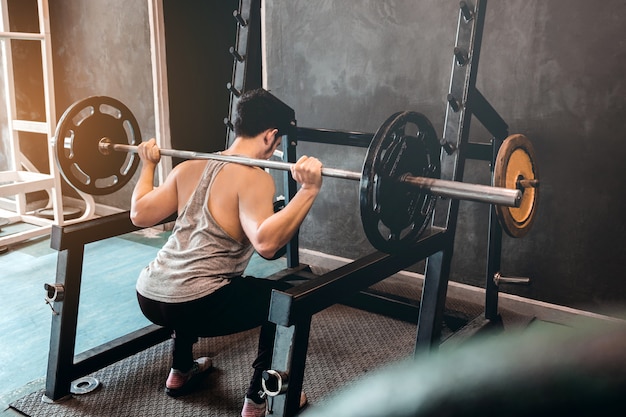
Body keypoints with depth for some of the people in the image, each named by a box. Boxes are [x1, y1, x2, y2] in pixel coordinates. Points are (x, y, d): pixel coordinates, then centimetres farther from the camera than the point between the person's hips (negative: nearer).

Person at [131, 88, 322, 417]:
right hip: (189, 305, -8)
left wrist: (147, 165, 28)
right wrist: (308, 190, -26)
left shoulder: (189, 168, 11)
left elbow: (140, 215, 15)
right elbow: (266, 242, -27)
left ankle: (180, 372, 46)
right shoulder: (253, 178, -10)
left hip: (148, 297, 8)